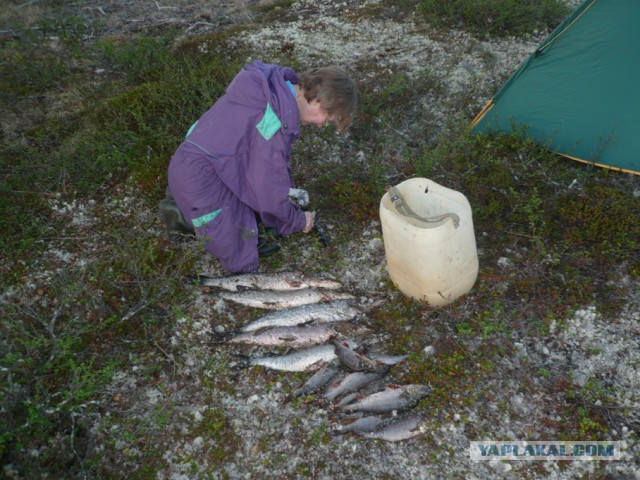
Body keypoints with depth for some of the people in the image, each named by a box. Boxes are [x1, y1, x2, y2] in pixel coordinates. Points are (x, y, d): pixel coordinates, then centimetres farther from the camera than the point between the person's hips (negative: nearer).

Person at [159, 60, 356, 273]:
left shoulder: (278, 84, -1)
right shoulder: (278, 120, -28)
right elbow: (270, 191, -19)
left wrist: (286, 189, 9)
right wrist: (298, 221, -1)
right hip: (199, 176, -10)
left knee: (265, 236, 14)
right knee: (244, 260, -5)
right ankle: (184, 216, 2)